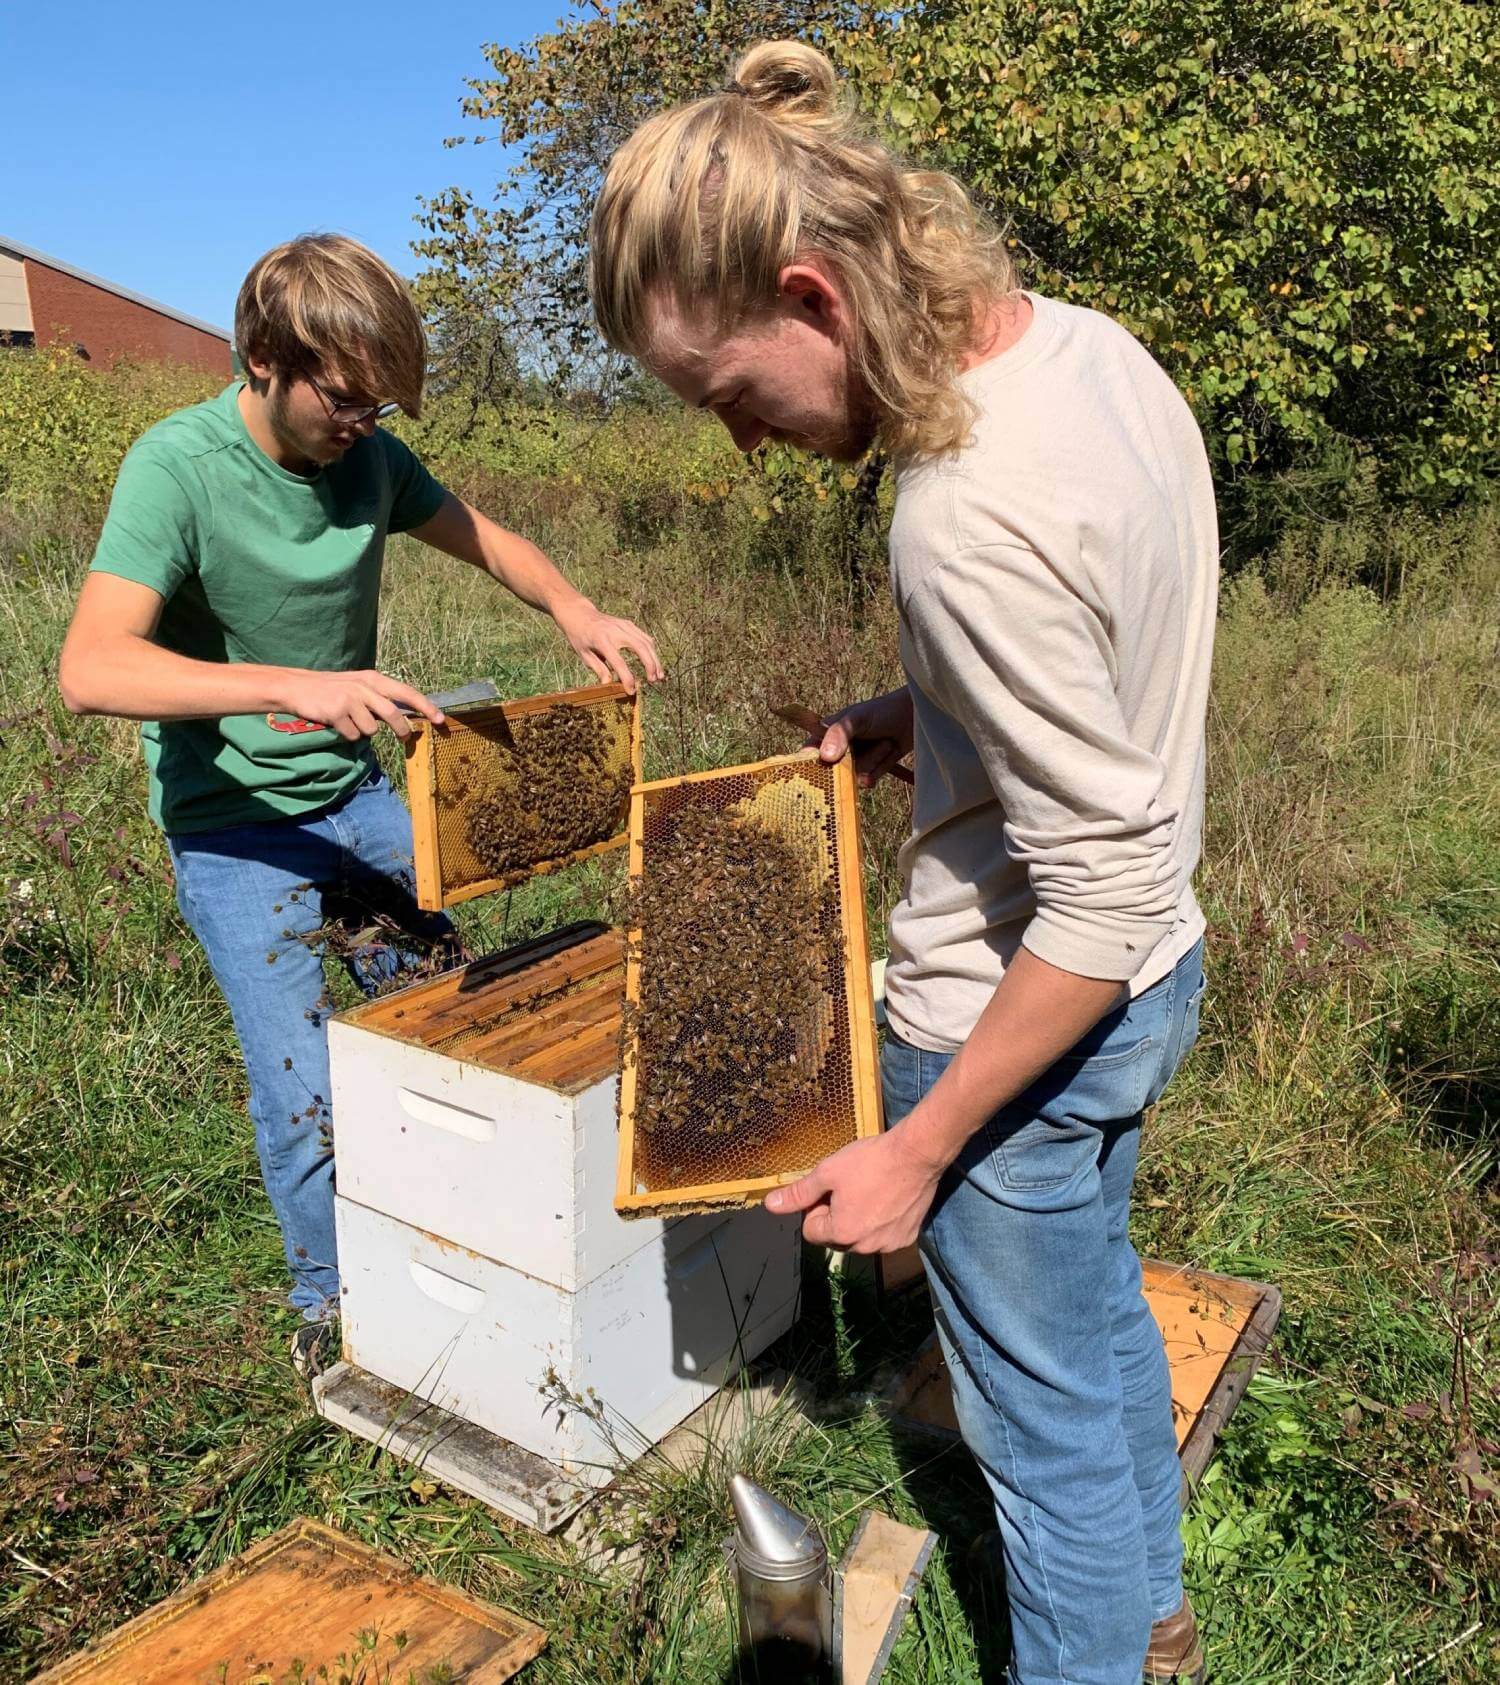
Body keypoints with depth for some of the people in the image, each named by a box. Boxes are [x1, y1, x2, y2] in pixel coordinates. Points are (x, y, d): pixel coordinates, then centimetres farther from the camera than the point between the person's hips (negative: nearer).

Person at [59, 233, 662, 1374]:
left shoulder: (367, 454, -6)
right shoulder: (180, 467, -21)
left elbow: (483, 539, 10)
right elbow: (90, 670, -31)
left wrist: (574, 610, -11)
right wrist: (290, 686, -45)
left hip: (361, 791, 6)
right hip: (235, 826, -5)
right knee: (309, 1097, -6)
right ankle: (332, 1304, 23)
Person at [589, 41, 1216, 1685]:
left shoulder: (969, 519, -31)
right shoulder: (1094, 345, -2)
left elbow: (1103, 896, -27)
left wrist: (916, 1153, -19)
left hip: (1033, 1017, -10)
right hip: (1149, 982, 10)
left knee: (1044, 1413, 14)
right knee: (1100, 1310, 29)